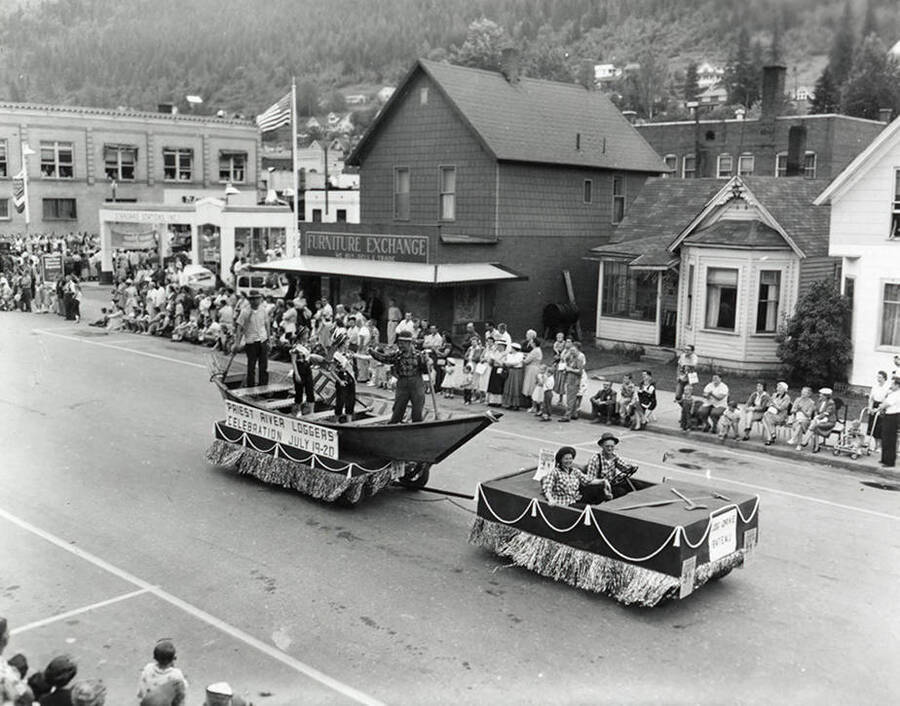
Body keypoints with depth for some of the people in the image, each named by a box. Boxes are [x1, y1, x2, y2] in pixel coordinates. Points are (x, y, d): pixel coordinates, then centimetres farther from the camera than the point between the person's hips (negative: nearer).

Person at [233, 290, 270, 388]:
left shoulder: (263, 310, 4)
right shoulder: (245, 312, -7)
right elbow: (239, 328, -7)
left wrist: (268, 340, 11)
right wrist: (237, 343, -13)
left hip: (263, 341, 3)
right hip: (251, 342, -3)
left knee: (264, 367, 5)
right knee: (251, 367, 3)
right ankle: (250, 389, 12)